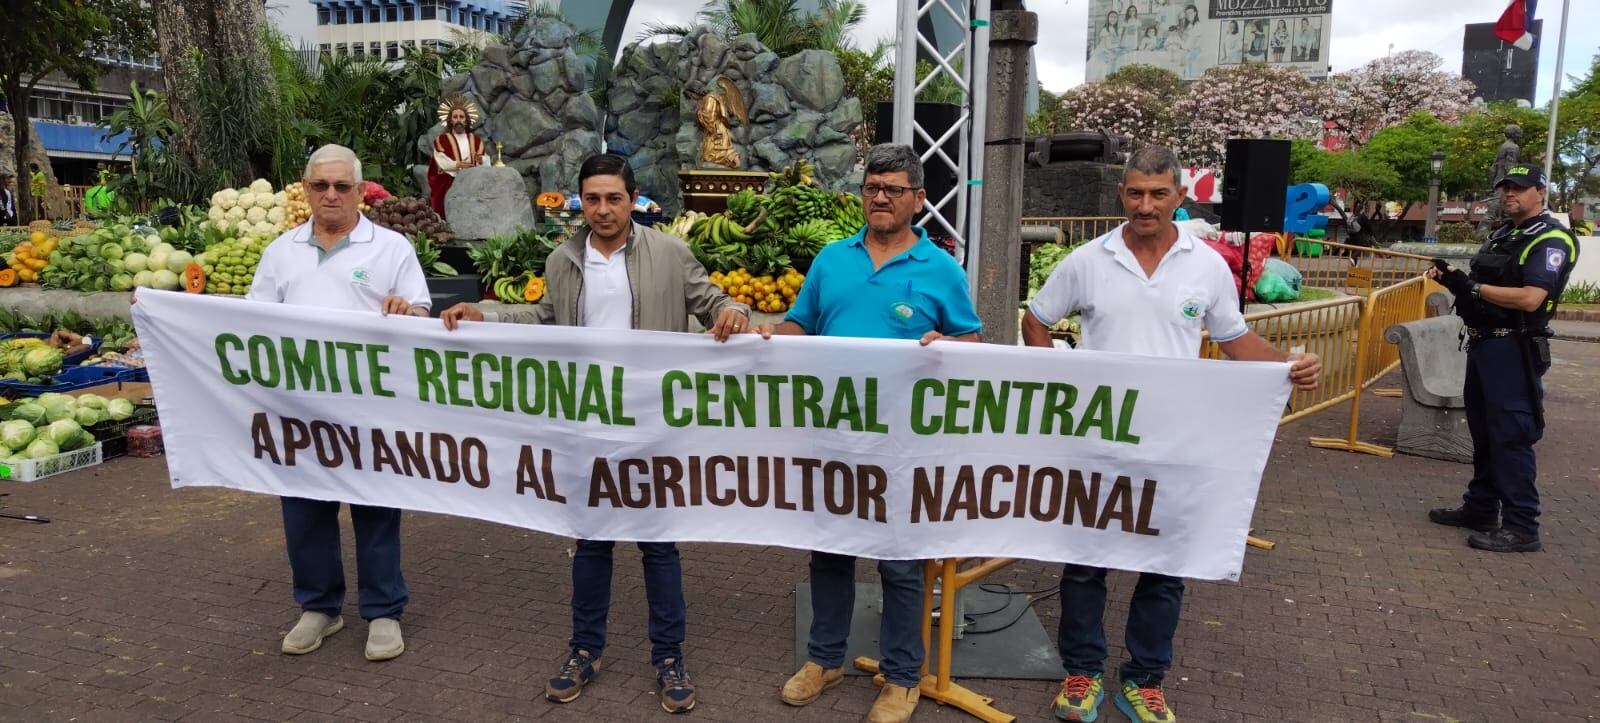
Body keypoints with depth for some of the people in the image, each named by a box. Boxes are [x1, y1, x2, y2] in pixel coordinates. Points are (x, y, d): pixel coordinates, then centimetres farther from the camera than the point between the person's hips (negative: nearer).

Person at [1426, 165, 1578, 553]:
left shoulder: (1551, 239, -11)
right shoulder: (1501, 234, 16)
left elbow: (1529, 298, -22)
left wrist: (1471, 287, -18)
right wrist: (1451, 279, -1)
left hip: (1514, 350, -9)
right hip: (1482, 342, 9)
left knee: (1511, 437, -8)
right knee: (1483, 433, 15)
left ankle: (1521, 528, -2)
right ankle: (1480, 508, 26)